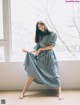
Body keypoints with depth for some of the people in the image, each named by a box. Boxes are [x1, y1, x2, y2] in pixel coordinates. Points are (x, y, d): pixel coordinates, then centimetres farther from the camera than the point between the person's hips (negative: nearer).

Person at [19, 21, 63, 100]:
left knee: (54, 75, -7)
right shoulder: (39, 36, 13)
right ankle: (23, 92, -4)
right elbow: (37, 48, 10)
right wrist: (28, 51, -2)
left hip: (49, 57, -2)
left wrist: (40, 49, -6)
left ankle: (59, 93, -1)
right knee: (32, 74, -7)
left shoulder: (53, 34, 3)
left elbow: (51, 46, -7)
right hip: (40, 57, 2)